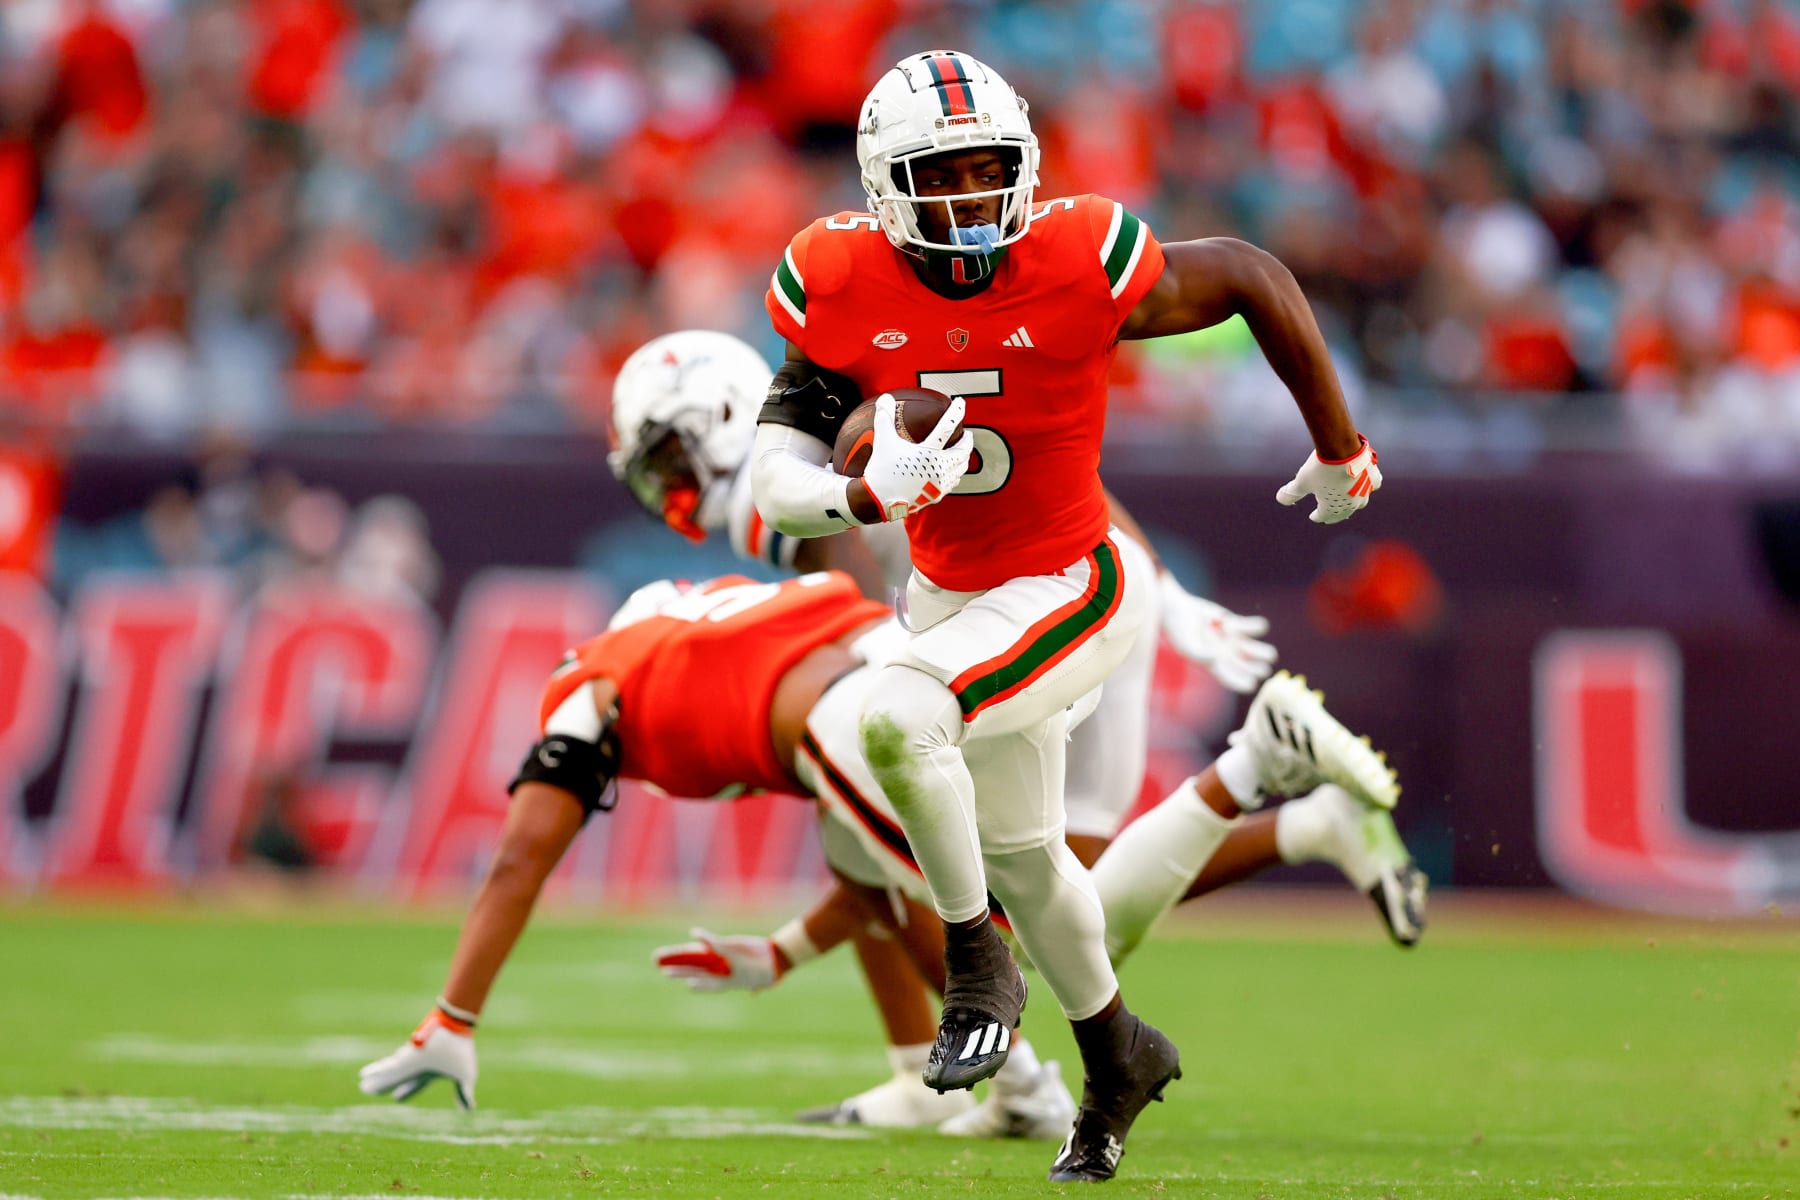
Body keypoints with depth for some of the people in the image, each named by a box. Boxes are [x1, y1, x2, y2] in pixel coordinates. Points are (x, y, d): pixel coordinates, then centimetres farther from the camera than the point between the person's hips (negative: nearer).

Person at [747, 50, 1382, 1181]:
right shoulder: (843, 287, -16)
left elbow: (1257, 280, -10)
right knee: (1018, 849, 22)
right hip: (946, 593, 5)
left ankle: (975, 962, -6)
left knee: (900, 717, -31)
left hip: (1065, 590, -5)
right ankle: (1118, 1054, 49)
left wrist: (1341, 451, -1)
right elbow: (778, 478, -14)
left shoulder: (1080, 263, -25)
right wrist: (869, 493, -37)